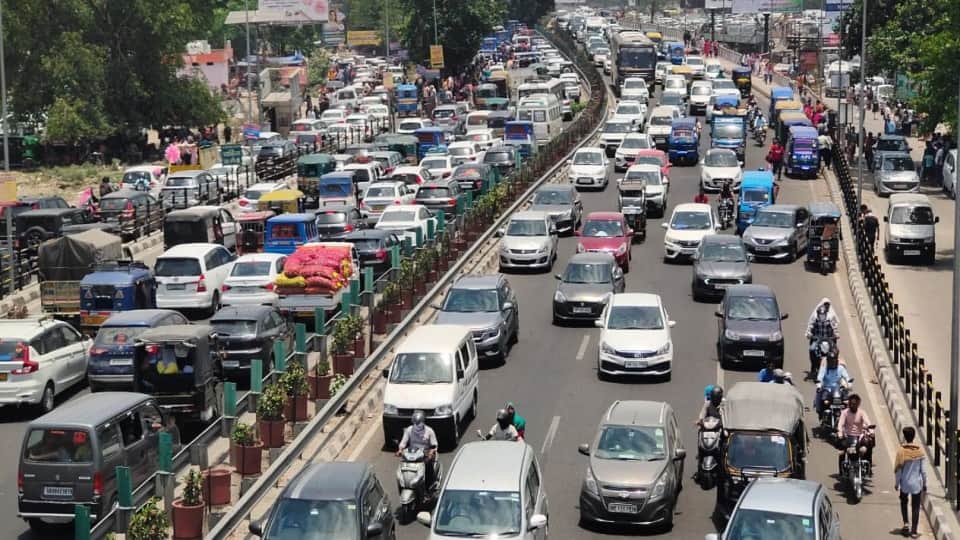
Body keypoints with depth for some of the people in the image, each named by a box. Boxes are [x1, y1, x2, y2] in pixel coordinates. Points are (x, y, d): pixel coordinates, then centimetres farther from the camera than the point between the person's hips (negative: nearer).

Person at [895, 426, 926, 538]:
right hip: (917, 483, 1)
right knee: (915, 507, 8)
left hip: (905, 483, -1)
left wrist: (896, 483, 3)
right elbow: (923, 470, -2)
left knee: (903, 502, 24)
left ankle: (906, 523, 9)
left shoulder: (901, 451, -13)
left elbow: (898, 469, -10)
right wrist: (924, 484, 9)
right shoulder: (920, 451, -7)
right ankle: (913, 531, 8)